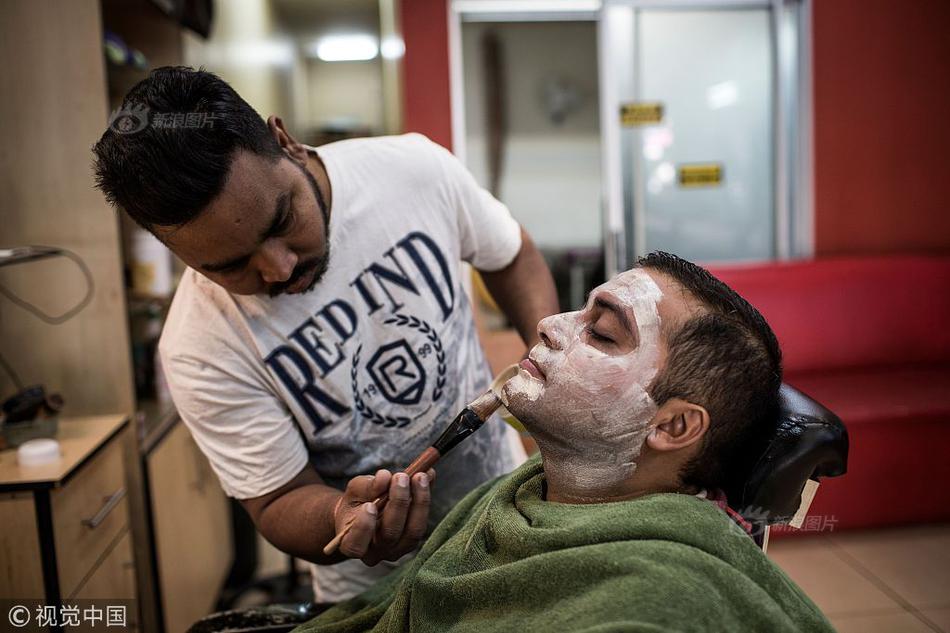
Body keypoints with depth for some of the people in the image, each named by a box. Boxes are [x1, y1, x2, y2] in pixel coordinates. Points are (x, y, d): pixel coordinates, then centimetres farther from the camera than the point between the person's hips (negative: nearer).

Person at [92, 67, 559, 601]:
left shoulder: (416, 168, -19)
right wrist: (340, 520, -38)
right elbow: (281, 500, -16)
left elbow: (511, 256, -1)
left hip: (506, 490, 3)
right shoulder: (200, 350, -25)